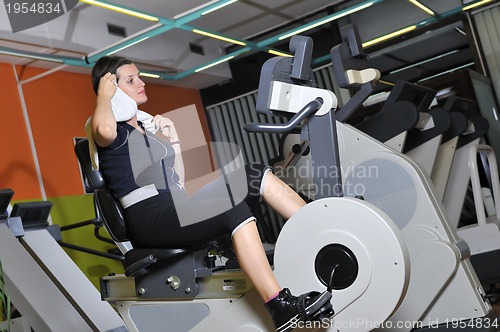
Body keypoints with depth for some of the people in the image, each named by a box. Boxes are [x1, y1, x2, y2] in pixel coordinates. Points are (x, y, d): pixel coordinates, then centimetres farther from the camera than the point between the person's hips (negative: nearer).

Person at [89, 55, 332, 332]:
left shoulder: (145, 127, 23)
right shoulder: (113, 128, -1)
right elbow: (105, 130, -31)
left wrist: (173, 139, 14)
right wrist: (104, 96, -11)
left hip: (177, 207, 9)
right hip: (150, 218, -9)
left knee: (257, 177, -3)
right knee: (233, 207, -33)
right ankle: (281, 308, -38)